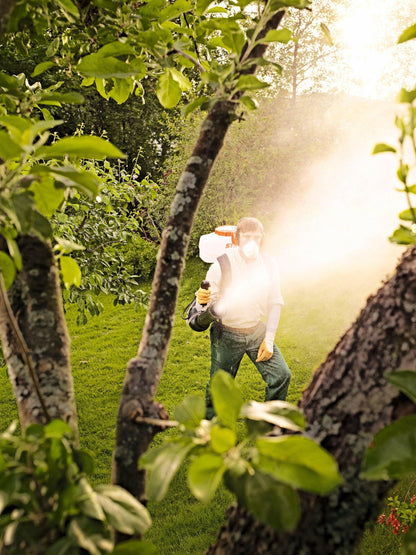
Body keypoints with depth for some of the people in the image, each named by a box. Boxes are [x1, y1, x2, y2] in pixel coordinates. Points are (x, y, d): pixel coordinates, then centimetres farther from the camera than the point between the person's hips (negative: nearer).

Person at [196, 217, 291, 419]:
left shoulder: (269, 264, -5)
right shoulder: (223, 262, -16)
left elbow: (275, 303, 3)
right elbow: (211, 298, -12)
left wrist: (269, 339, -1)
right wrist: (202, 300, -38)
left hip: (257, 332, 4)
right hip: (227, 335, -3)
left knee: (281, 375, 0)